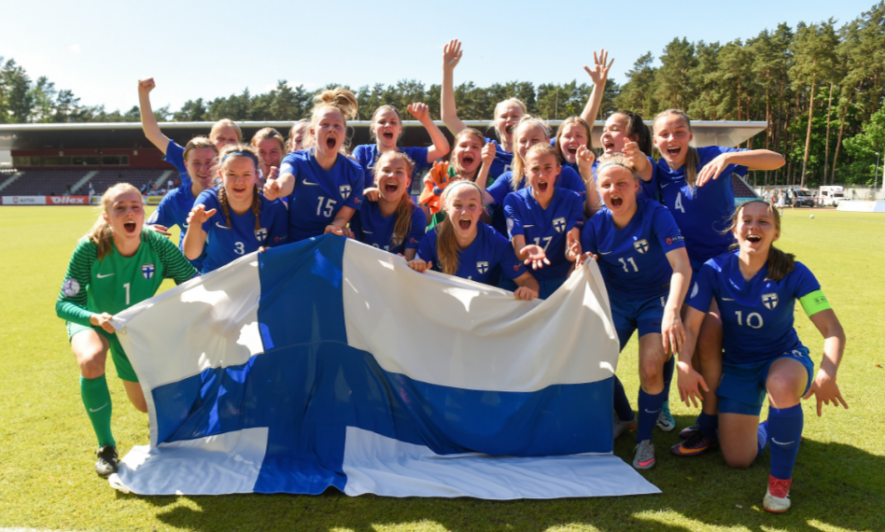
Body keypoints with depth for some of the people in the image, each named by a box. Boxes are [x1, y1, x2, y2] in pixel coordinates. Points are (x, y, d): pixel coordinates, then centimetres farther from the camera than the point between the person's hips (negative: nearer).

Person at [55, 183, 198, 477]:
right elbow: (64, 303, -28)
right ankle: (106, 447, -15)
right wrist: (95, 318, -49)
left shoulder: (157, 245, -28)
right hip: (91, 320, -2)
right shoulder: (90, 248, -31)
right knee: (91, 361, -38)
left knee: (146, 405, 9)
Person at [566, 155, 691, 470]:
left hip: (656, 298, -3)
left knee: (651, 368, -22)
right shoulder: (596, 225, -10)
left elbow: (682, 267, -31)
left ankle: (644, 440, 5)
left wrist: (671, 312, -46)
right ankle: (624, 417, 27)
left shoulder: (656, 214, -21)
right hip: (617, 299, 4)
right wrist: (580, 261, -30)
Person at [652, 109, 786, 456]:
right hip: (688, 269, 6)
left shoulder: (710, 159, -11)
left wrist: (729, 157, -35)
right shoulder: (658, 172, 3)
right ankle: (714, 412, 26)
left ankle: (711, 427, -2)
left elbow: (776, 160, -19)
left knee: (709, 336, -17)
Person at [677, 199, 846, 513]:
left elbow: (833, 329, -24)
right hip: (738, 365, 2)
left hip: (785, 357, -2)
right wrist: (684, 365, -36)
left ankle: (780, 481, -17)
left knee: (782, 385, -41)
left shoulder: (793, 273, -20)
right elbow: (690, 325, -18)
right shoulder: (715, 270, -16)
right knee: (738, 460, 0)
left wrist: (827, 372, -43)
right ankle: (770, 429, 39)